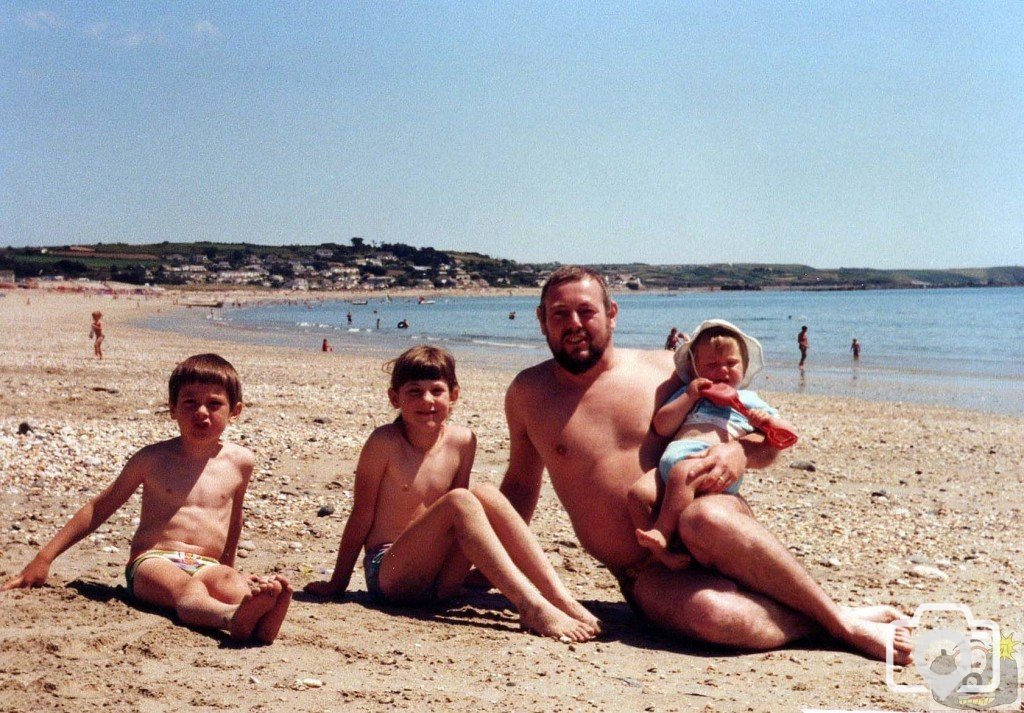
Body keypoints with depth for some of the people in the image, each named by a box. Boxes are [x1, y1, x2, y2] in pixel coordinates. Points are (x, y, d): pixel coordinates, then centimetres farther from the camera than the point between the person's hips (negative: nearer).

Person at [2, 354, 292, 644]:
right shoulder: (153, 459, 8)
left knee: (229, 580, -37)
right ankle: (234, 617, -73)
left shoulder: (239, 462, 12)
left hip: (207, 565, 2)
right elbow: (98, 508, 17)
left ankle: (262, 618, -71)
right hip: (153, 561, -2)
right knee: (187, 589, -39)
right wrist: (45, 557, 14)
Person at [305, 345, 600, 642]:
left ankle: (562, 599, -27)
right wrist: (337, 584, 2)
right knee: (459, 501, -28)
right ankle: (532, 607, -38)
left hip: (439, 580, 5)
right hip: (389, 574, -4)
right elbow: (362, 517, -5)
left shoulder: (462, 441, 3)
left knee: (485, 494, -20)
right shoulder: (385, 443, -10)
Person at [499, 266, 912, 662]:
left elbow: (768, 443, 12)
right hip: (650, 577, 0)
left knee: (706, 518, -39)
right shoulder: (528, 395, 10)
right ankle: (835, 628, -15)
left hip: (713, 541, 0)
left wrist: (739, 452, -11)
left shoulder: (665, 369, 7)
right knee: (713, 614, -37)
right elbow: (521, 482, 26)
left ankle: (842, 618, -22)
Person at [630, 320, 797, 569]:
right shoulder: (687, 393, 32)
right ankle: (662, 552, -27)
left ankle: (662, 533, -34)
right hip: (670, 459, 4)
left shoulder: (748, 400, 26)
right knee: (638, 492, -24)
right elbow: (662, 427, 16)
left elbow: (788, 434, 22)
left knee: (682, 473, -38)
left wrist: (768, 421, 0)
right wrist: (690, 397, 9)